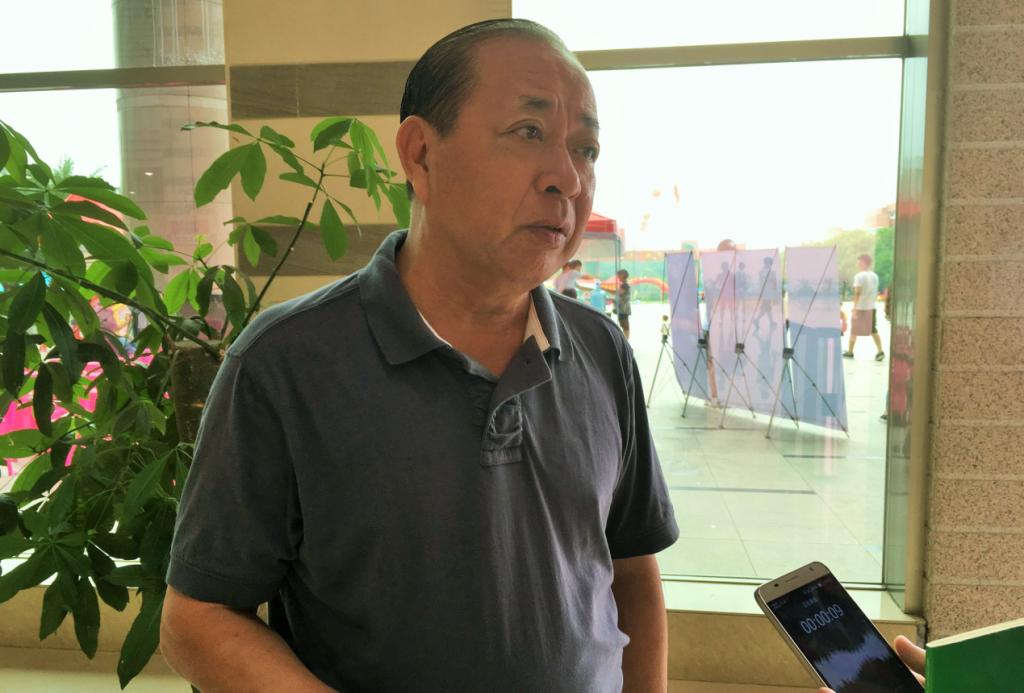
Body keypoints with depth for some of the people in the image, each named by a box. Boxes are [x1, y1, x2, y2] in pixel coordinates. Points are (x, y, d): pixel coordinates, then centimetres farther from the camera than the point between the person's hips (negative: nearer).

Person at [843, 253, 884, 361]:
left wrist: (854, 308, -16)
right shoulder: (875, 276, 9)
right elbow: (876, 293, 12)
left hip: (860, 307, -5)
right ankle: (880, 351, -5)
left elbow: (857, 293, -17)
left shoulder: (859, 276, -11)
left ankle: (850, 352, 17)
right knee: (873, 331, 8)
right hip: (871, 307, 5)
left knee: (854, 330, 7)